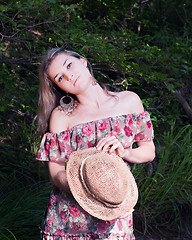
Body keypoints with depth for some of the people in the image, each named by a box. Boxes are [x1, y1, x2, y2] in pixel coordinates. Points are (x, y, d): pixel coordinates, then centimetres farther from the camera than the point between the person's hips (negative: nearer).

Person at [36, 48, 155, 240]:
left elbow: (149, 151, 9)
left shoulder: (129, 101, 3)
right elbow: (56, 172, -7)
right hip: (69, 213, -1)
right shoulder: (61, 116, -3)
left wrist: (124, 152, -12)